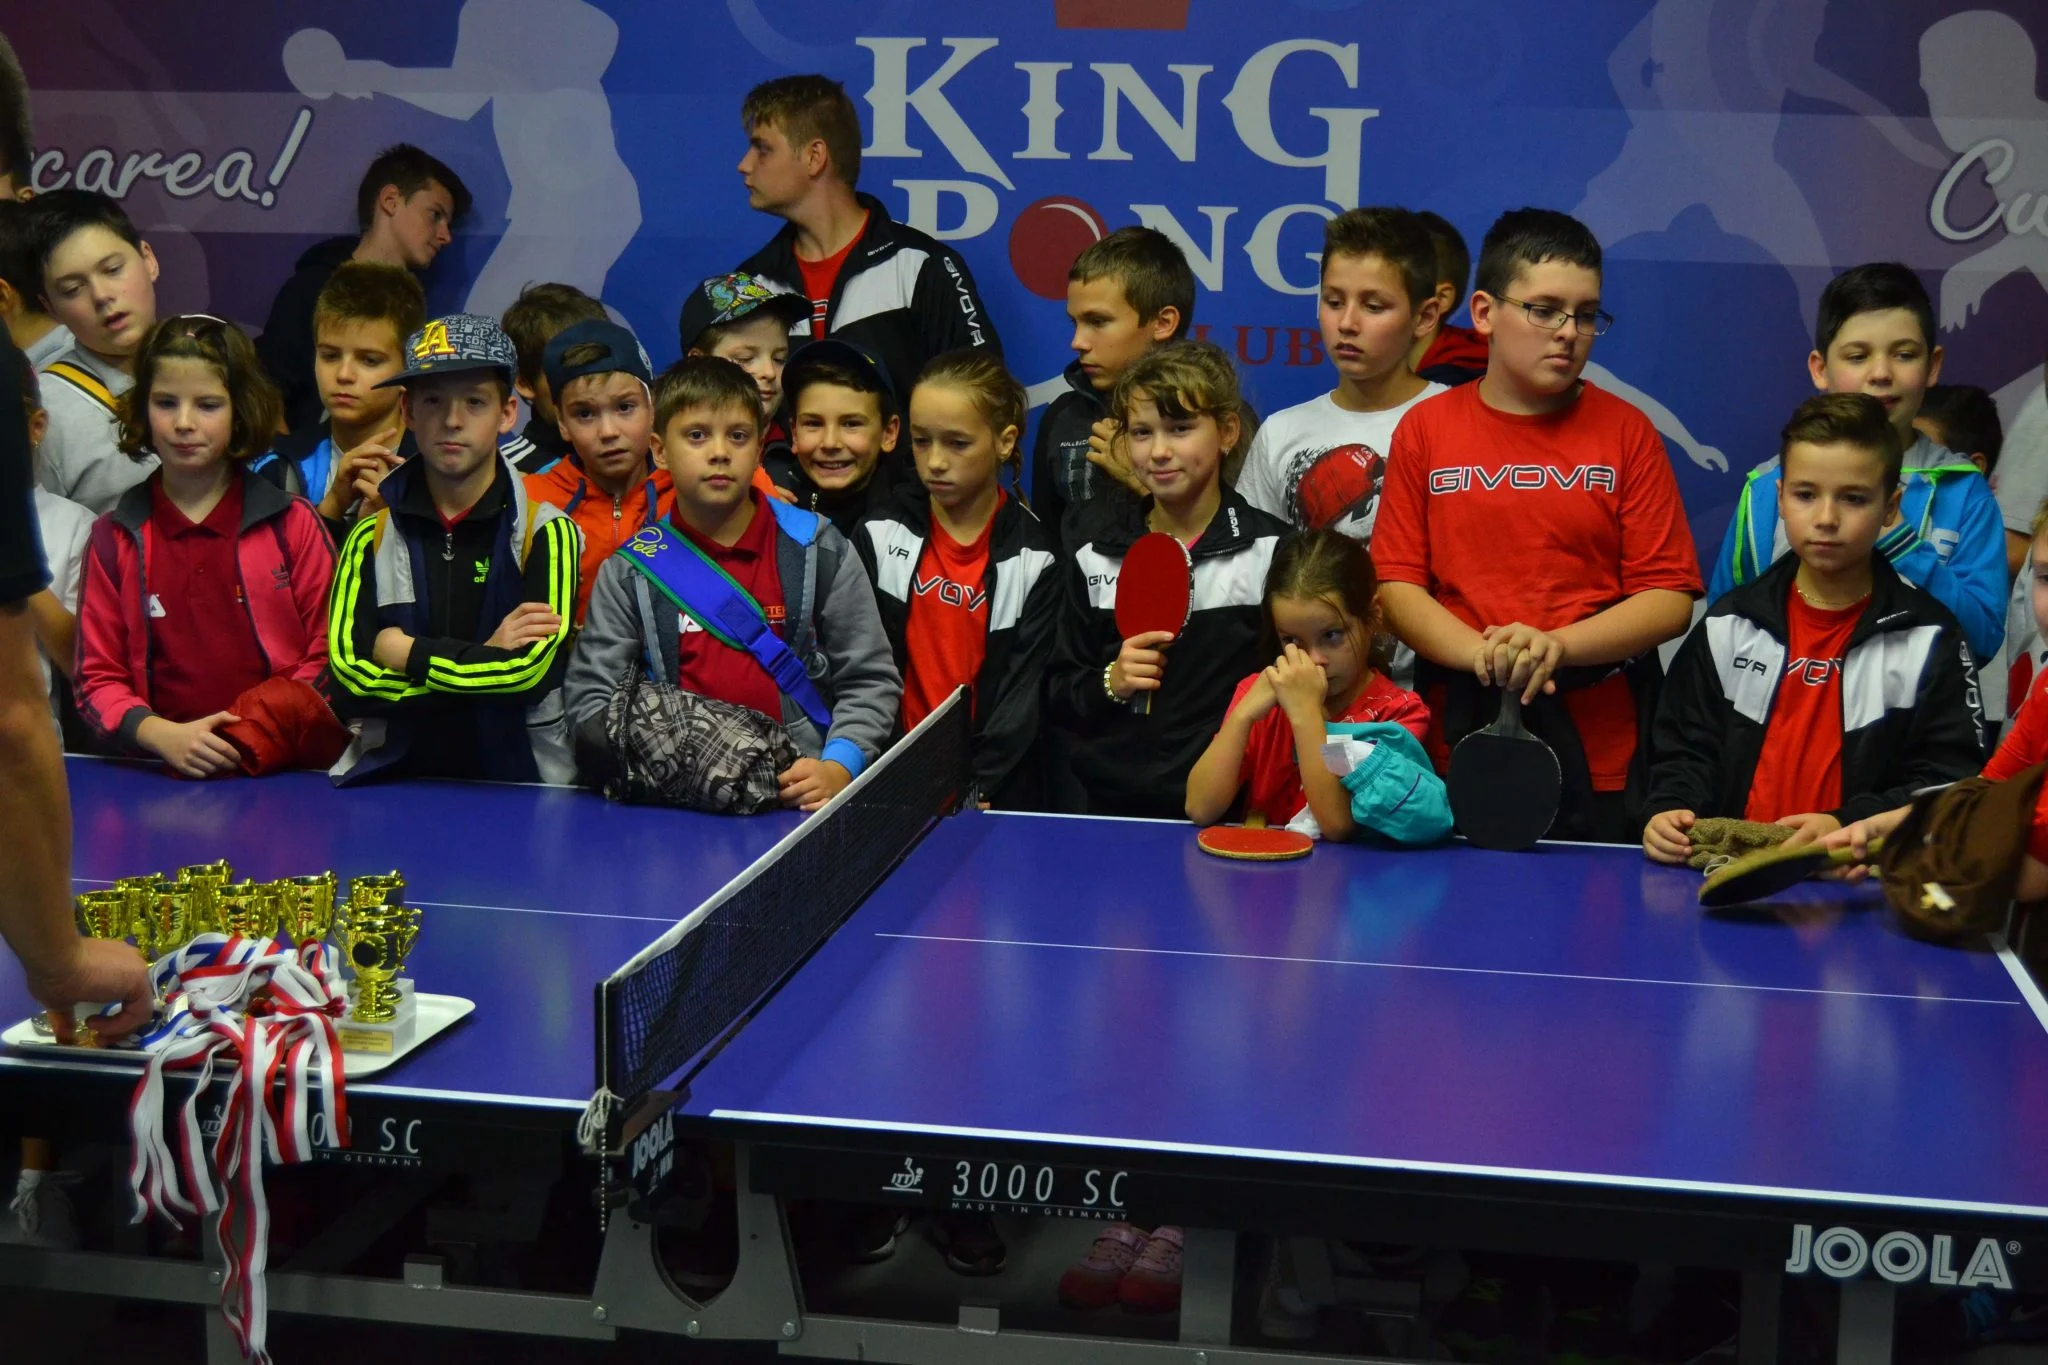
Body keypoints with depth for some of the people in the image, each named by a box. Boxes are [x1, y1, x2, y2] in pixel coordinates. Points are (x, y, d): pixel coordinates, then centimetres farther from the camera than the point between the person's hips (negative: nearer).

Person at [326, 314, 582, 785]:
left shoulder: (546, 532, 4)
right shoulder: (370, 538, 11)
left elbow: (531, 671, -10)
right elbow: (348, 678, -1)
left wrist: (407, 653, -1)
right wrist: (484, 661, -6)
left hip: (516, 782, 0)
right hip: (394, 779, 1)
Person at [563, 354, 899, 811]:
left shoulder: (820, 550, 8)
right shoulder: (630, 572, 8)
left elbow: (871, 680, 9)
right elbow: (589, 698, 7)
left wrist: (837, 769, -7)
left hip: (798, 791, 0)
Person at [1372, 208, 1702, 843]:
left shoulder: (1626, 432, 5)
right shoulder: (1426, 429, 7)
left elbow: (1671, 598, -1)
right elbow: (1396, 585, 2)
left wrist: (1557, 646, -16)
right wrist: (1483, 655, -15)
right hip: (1458, 734, 1)